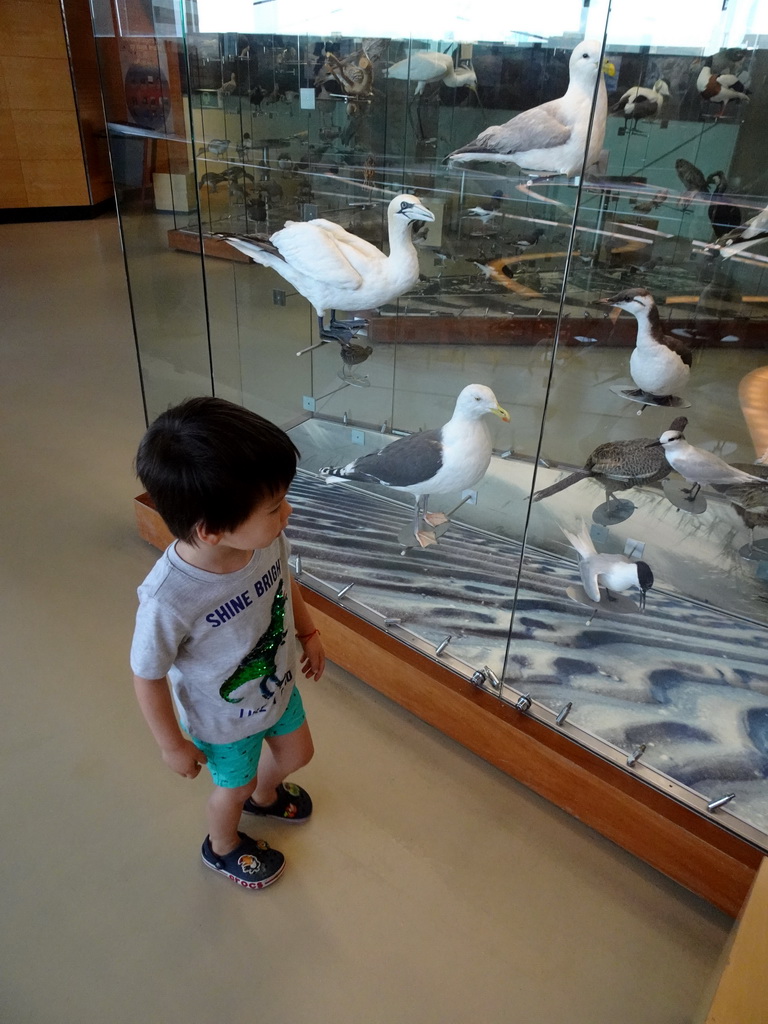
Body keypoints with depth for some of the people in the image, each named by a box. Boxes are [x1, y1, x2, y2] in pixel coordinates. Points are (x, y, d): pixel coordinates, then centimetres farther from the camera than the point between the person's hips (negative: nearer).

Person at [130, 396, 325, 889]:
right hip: (224, 721, -5)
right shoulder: (168, 599, -43)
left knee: (297, 753, 30)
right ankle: (224, 846, 62)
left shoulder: (266, 539, -28)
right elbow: (148, 676, -24)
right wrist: (173, 744, -10)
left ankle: (264, 794, 67)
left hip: (279, 685, 5)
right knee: (235, 786, 25)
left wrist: (309, 632, 10)